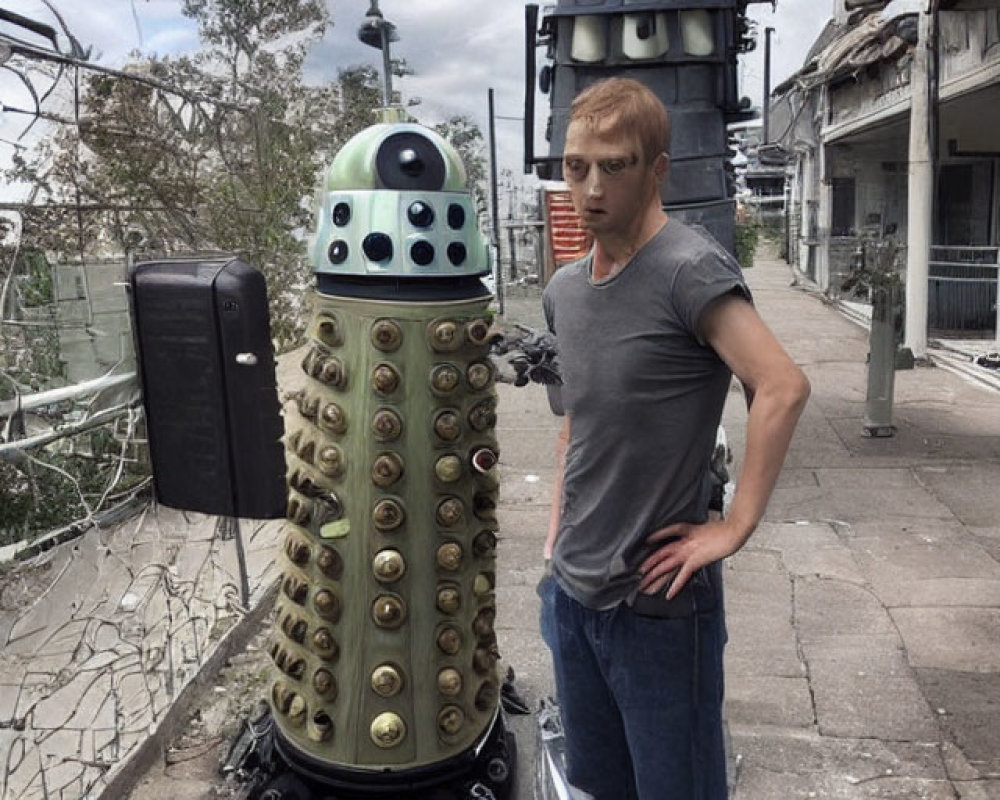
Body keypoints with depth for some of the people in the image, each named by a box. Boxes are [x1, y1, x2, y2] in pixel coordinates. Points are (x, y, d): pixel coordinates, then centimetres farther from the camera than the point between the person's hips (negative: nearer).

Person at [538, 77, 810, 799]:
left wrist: (733, 529, -22)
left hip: (658, 602, -7)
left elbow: (783, 388, -26)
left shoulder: (691, 270, -17)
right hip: (571, 592, 7)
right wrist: (561, 528, 13)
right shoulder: (564, 289, 6)